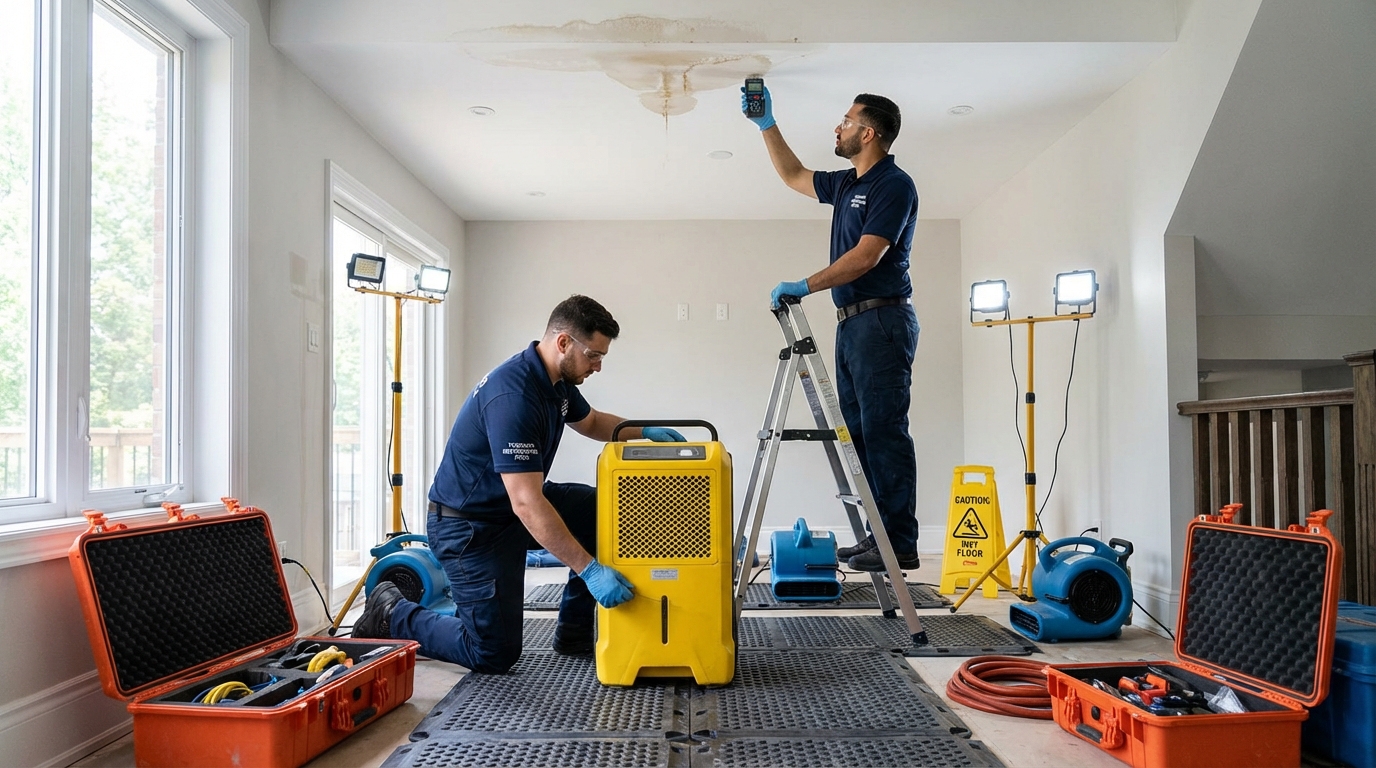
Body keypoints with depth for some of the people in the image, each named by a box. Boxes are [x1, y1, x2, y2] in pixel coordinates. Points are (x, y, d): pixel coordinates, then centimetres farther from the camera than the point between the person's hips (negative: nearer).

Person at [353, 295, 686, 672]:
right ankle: (392, 614, 15)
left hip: (514, 506, 9)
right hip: (468, 526, -9)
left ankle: (575, 632, 12)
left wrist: (643, 432, 4)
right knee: (495, 654, -4)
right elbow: (526, 505, -36)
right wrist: (588, 569, -35)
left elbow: (590, 421, 21)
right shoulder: (514, 396, -32)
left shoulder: (557, 380, -2)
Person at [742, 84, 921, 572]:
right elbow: (793, 176, 34)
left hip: (881, 320, -9)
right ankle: (877, 537, 9)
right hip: (852, 324, 9)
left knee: (883, 430, -11)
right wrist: (767, 124, 30)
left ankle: (901, 544, -9)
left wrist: (804, 286, -17)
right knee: (859, 432, 6)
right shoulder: (847, 185, 20)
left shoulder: (893, 185, -7)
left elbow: (866, 256, -17)